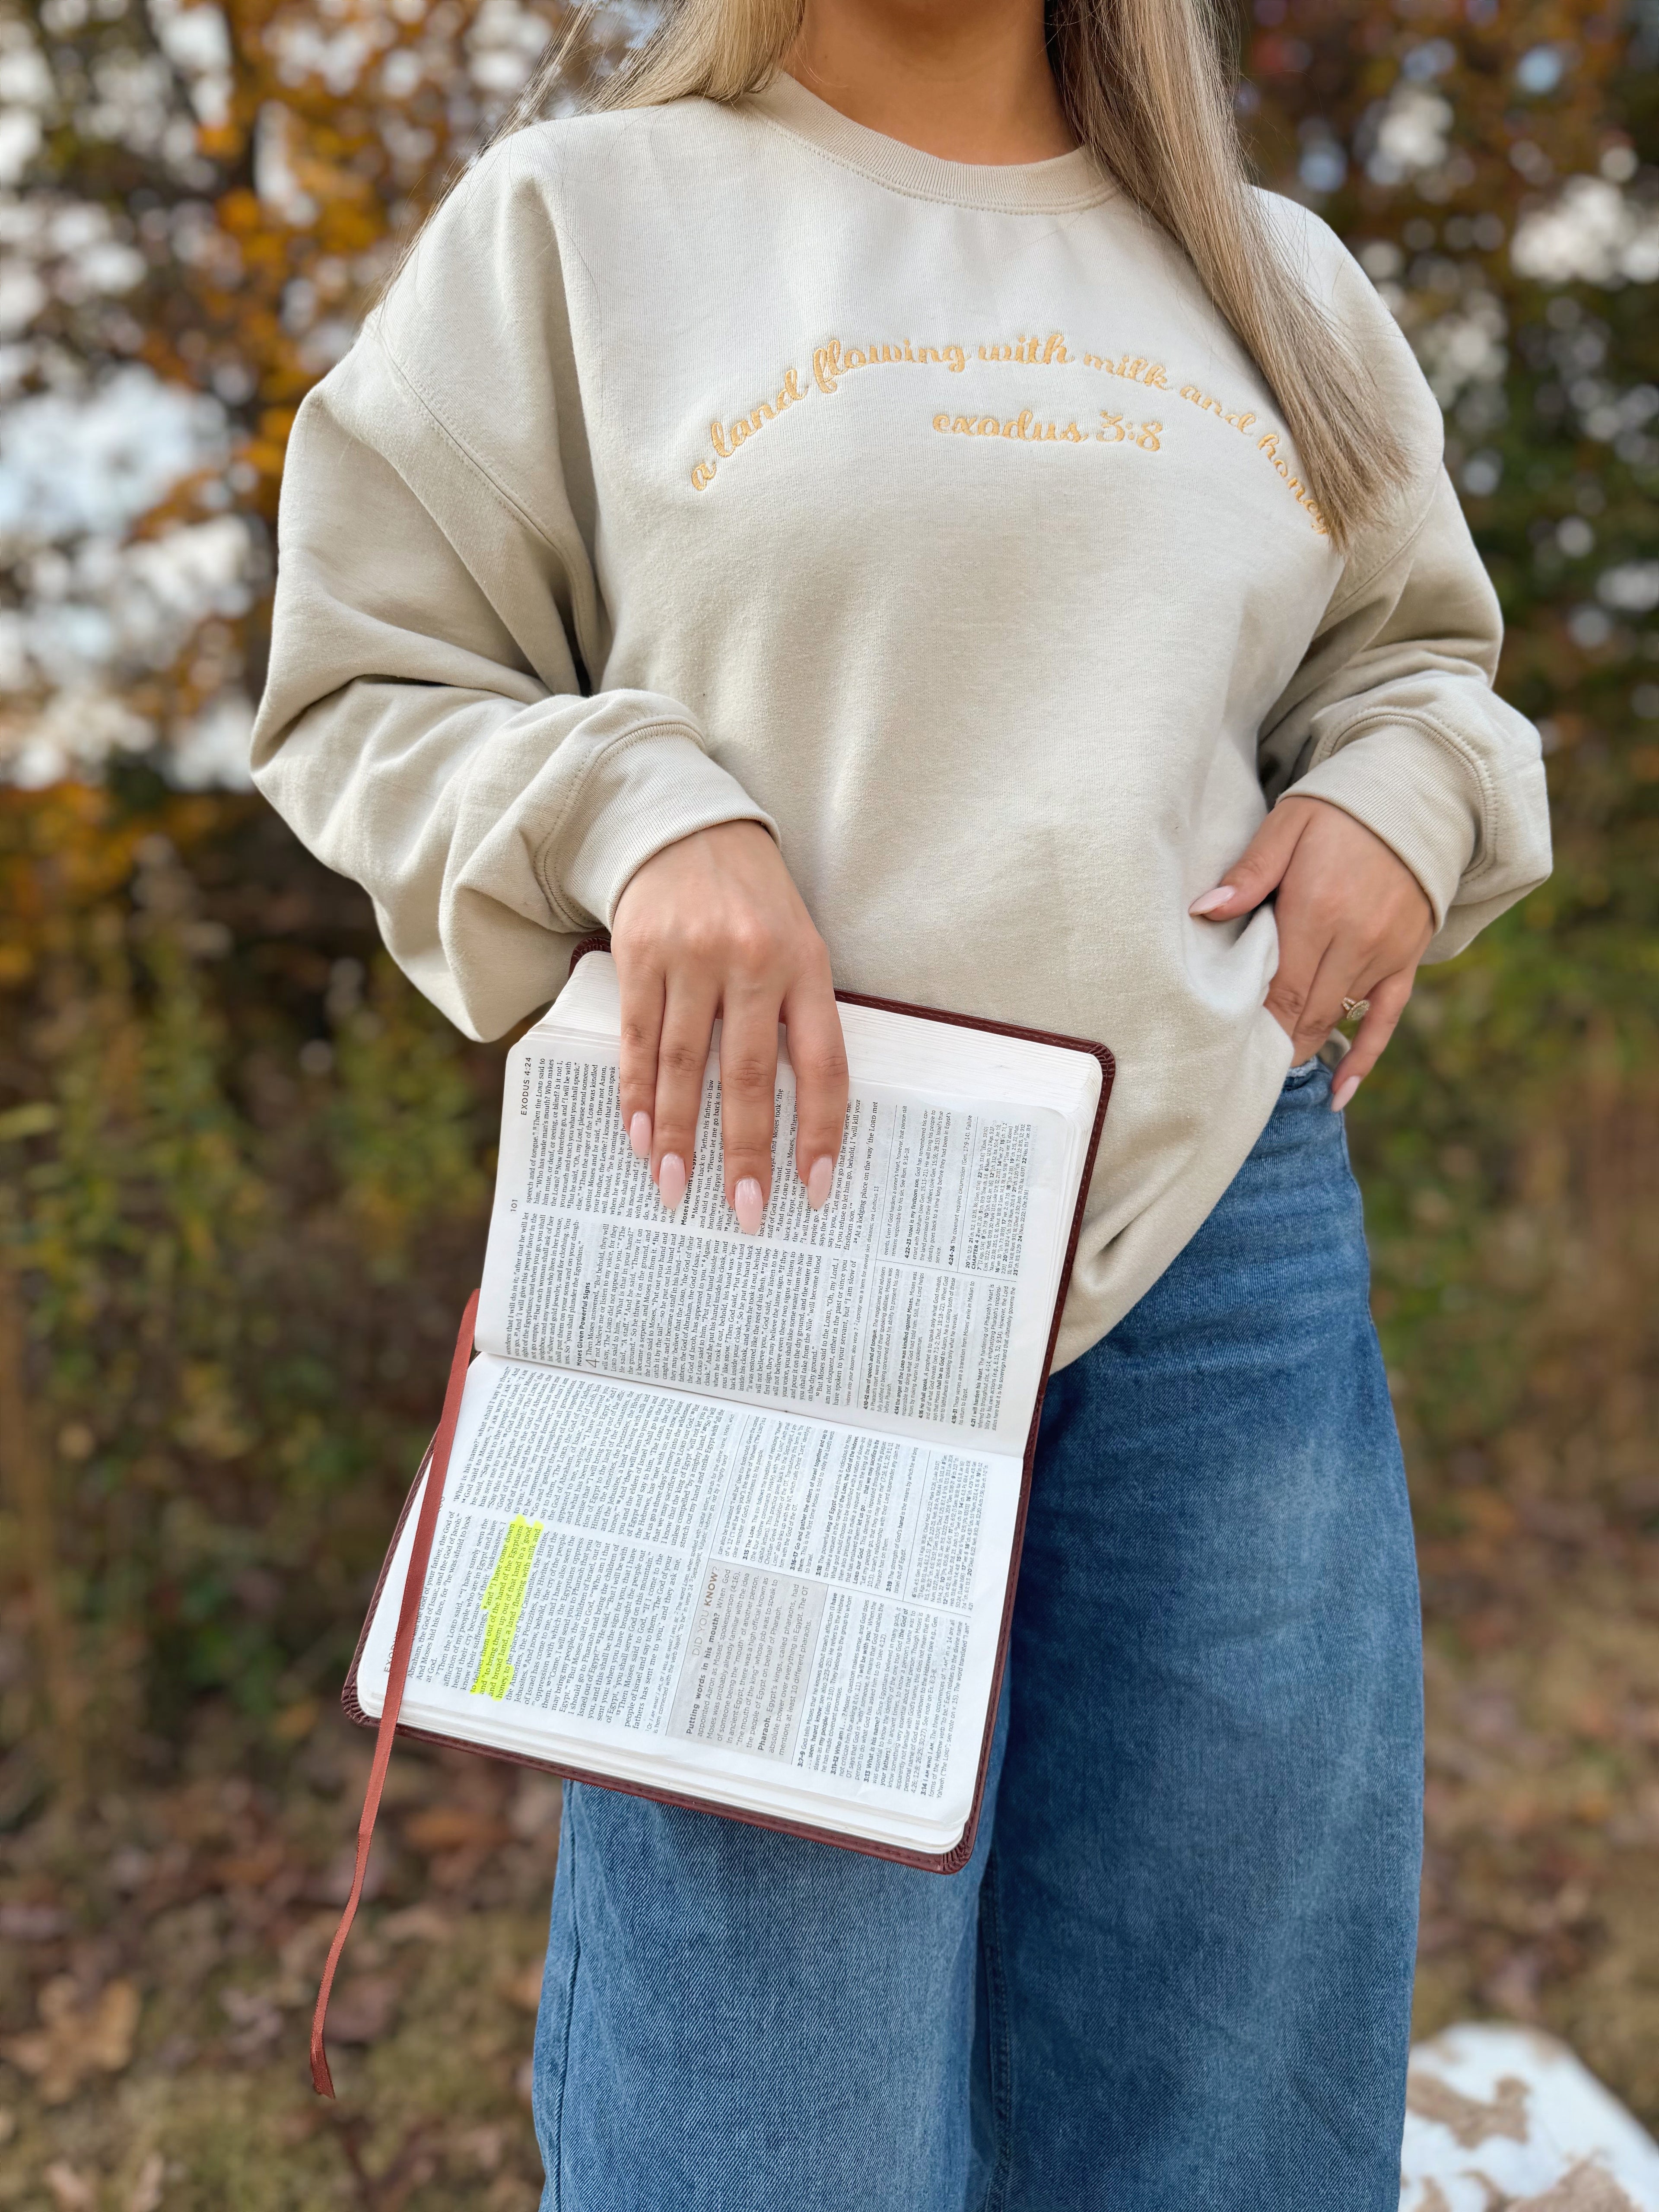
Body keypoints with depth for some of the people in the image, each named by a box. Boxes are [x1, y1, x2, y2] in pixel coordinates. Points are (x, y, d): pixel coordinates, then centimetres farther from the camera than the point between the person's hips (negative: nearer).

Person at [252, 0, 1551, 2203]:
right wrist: (629, 815, -13)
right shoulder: (580, 211, 10)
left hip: (1232, 1229, 4)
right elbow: (366, 682, 7)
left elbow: (1415, 648, 29)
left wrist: (1410, 791, 5)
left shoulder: (1280, 280, 20)